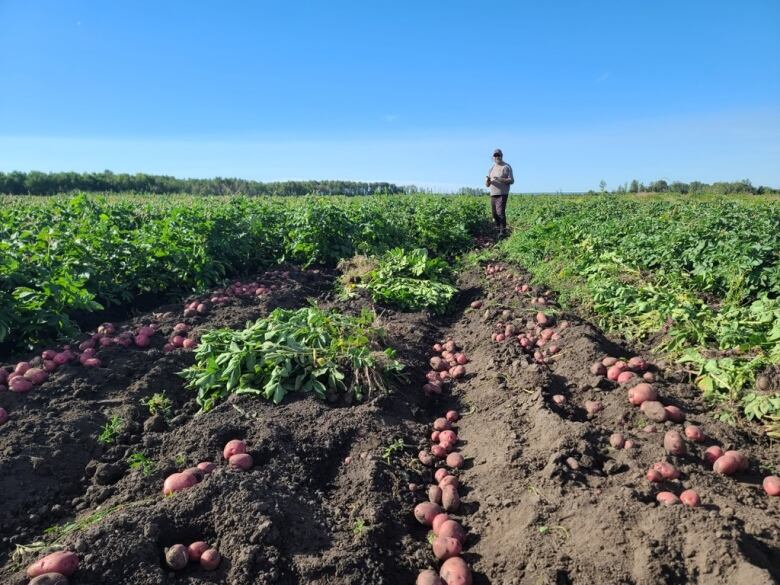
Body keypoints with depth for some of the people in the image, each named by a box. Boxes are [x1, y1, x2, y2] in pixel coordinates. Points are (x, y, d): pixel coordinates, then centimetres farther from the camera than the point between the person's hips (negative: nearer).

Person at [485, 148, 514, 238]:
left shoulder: (506, 167, -2)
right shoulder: (491, 169, 15)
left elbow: (511, 180, -9)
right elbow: (487, 185, 14)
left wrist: (500, 179, -23)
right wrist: (487, 180, -11)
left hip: (502, 194, -6)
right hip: (493, 194, 6)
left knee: (500, 212, -18)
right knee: (495, 214, 7)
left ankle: (503, 232, -18)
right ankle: (498, 230, 17)